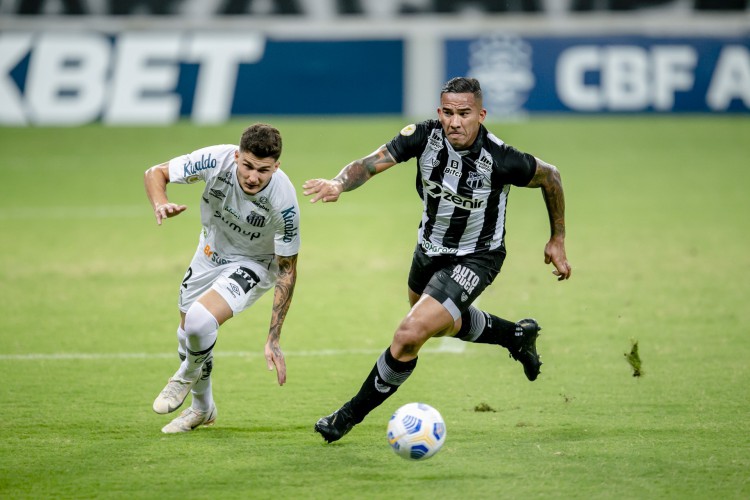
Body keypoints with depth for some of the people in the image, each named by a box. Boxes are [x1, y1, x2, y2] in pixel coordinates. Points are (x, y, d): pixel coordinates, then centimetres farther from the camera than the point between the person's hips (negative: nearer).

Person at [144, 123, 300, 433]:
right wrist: (160, 204, -38)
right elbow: (155, 173, -14)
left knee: (199, 322, -27)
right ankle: (202, 409, 45)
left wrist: (273, 340, -22)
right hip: (211, 253, 4)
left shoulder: (283, 201, -34)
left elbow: (287, 270, -22)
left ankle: (186, 376, 8)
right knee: (187, 336, 16)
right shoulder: (217, 160, -29)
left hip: (254, 265, -4)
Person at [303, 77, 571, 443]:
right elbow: (371, 163, -28)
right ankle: (517, 336, 58)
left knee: (410, 334, -20)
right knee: (442, 322, 32)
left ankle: (353, 413, 0)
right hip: (430, 246, 6)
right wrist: (339, 183, -51)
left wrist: (557, 240, 0)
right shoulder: (425, 136, -22)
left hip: (475, 258, -6)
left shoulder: (500, 159, -29)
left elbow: (549, 176, -10)